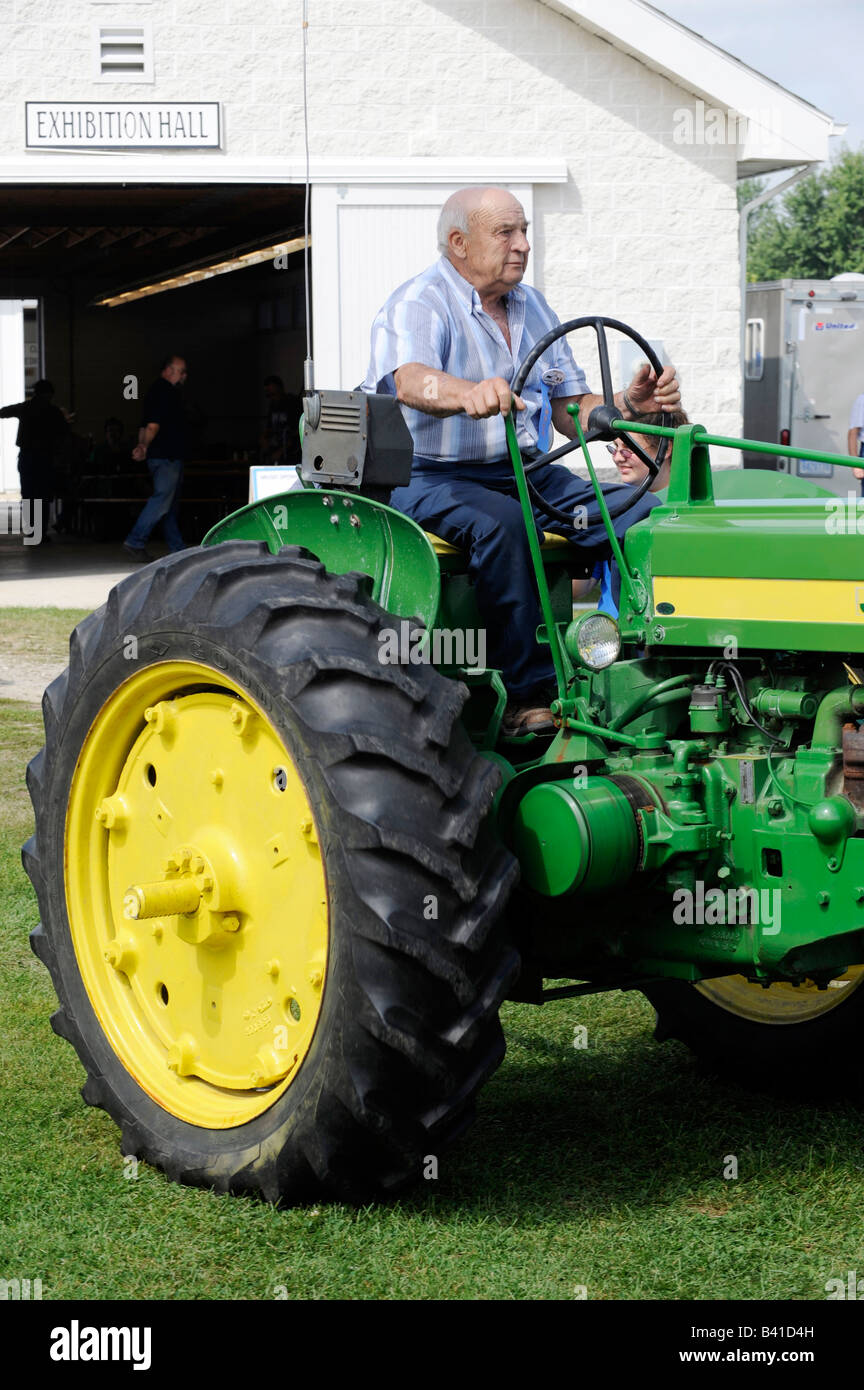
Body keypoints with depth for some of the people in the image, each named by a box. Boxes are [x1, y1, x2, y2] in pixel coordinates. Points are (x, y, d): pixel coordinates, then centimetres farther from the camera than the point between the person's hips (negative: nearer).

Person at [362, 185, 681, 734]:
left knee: (643, 514, -15)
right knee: (500, 522, -38)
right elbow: (410, 381, -32)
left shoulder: (532, 308, 14)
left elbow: (573, 414, 13)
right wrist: (469, 393, -54)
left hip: (524, 472, 7)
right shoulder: (417, 305, -9)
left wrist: (629, 403, -9)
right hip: (430, 477, -6)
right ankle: (528, 694, -34)